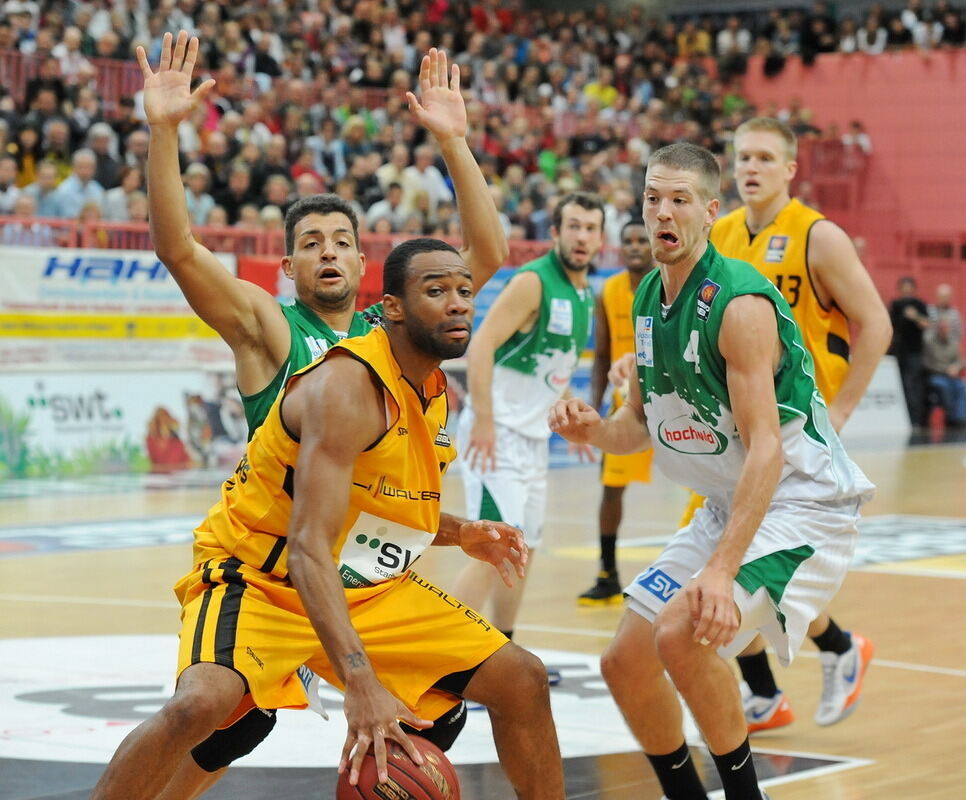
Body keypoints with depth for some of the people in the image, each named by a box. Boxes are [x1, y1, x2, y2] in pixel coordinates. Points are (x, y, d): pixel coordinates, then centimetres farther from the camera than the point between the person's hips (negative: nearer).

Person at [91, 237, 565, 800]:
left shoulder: (437, 394, 3)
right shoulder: (347, 386, -25)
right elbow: (308, 548, -35)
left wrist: (461, 534, 1)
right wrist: (360, 682, -45)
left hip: (372, 589, 8)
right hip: (263, 582, -8)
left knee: (522, 679, 3)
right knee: (201, 703, -35)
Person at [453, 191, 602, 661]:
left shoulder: (587, 295, 11)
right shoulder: (533, 282, -15)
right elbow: (481, 346, -22)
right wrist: (483, 420, -28)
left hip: (535, 437, 9)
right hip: (497, 432, -9)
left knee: (524, 548, 16)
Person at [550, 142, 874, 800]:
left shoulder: (741, 303, -22)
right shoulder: (648, 299, 4)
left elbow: (766, 451, -28)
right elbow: (646, 420, 15)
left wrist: (720, 570, -37)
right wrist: (594, 430, -9)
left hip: (802, 505, -9)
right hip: (728, 506, 9)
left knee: (683, 634, -28)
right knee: (625, 664, 6)